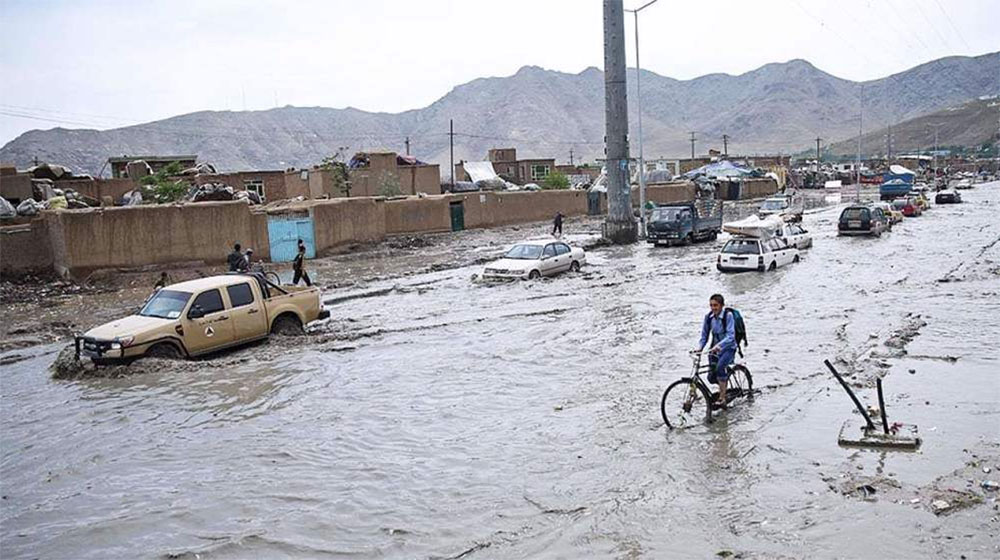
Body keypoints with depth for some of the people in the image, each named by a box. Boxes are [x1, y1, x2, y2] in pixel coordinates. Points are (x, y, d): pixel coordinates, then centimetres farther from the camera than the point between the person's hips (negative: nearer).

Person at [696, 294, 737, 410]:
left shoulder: (728, 315, -16)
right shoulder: (709, 317, -2)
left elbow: (730, 336, -25)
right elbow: (704, 336, 4)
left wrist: (718, 345, -39)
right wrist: (699, 348, -15)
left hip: (728, 348, -5)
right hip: (715, 349, 5)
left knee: (720, 367, -33)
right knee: (711, 377, -3)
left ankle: (722, 399, -24)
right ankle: (725, 385, 33)